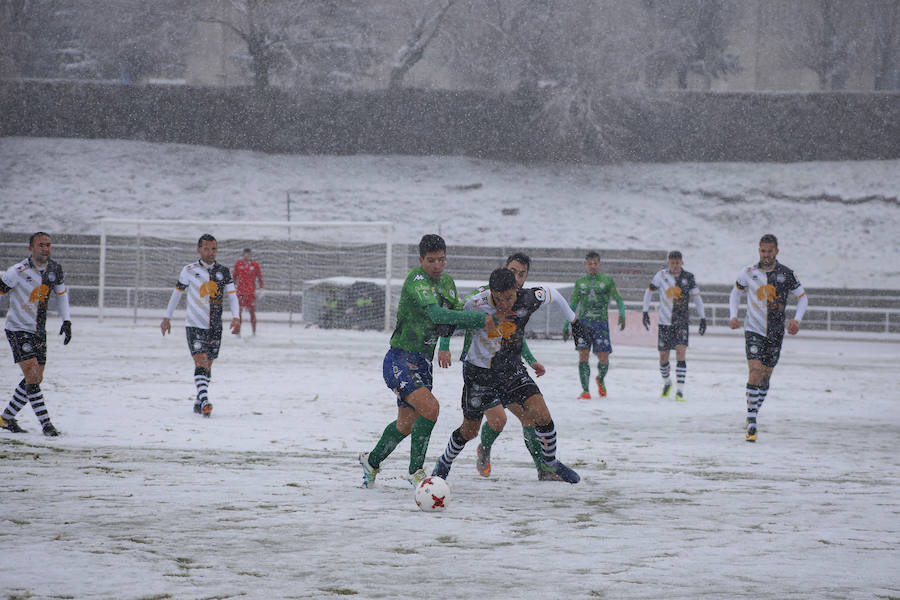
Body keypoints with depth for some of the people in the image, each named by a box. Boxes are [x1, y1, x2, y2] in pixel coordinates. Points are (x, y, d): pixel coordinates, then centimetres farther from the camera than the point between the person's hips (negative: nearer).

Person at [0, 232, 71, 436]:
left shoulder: (54, 269, 1)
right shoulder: (18, 272, -18)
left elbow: (61, 293, 18)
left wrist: (66, 321, 11)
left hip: (39, 331, 7)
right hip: (18, 329, -7)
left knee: (36, 379, 7)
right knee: (32, 376, -16)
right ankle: (46, 423, -14)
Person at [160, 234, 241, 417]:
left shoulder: (223, 271, 8)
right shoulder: (189, 271, 0)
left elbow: (231, 295, 5)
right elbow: (177, 292, 10)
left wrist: (236, 317, -10)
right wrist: (167, 317, 14)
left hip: (215, 326, 3)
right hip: (194, 325, -3)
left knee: (208, 364, 7)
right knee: (201, 361, -17)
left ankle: (199, 404, 19)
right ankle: (204, 401, -26)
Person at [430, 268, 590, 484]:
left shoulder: (529, 299, -20)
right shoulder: (476, 305, -28)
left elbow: (553, 294, 3)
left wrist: (573, 321, 15)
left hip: (512, 369, 2)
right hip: (479, 372, -2)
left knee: (542, 415, -14)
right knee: (469, 431, 9)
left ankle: (550, 463, 13)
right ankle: (444, 464, 38)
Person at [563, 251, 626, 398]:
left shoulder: (607, 281, 6)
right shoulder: (580, 282, 12)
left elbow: (618, 299, 5)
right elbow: (572, 305, 16)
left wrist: (622, 315, -15)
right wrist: (566, 326, 13)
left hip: (601, 323, -1)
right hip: (583, 322, 1)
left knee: (603, 358, -3)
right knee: (583, 355, -11)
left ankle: (600, 379, 30)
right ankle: (585, 390, -7)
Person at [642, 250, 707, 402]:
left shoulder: (688, 277, -1)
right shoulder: (661, 275, 0)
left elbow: (696, 297, 6)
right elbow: (649, 291, 11)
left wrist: (702, 318, 3)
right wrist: (645, 312, 4)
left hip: (682, 322, -1)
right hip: (665, 321, 1)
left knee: (681, 351, -18)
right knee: (663, 356, 5)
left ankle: (680, 391, -20)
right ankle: (667, 382, 36)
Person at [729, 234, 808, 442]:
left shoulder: (786, 274, -2)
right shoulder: (748, 273, -1)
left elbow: (802, 297, 9)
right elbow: (736, 292, 16)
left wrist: (797, 319, -6)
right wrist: (733, 316, 2)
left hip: (776, 333, 2)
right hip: (754, 330, -2)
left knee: (766, 376, 8)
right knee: (755, 372, -17)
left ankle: (753, 414, 26)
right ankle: (751, 424, -20)